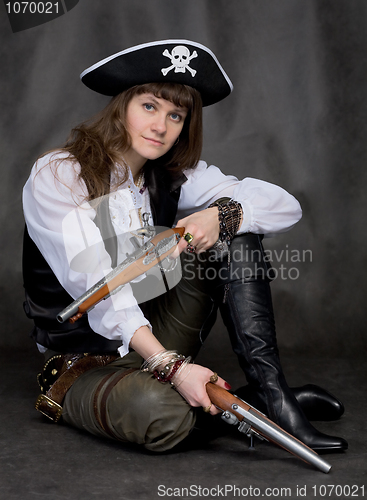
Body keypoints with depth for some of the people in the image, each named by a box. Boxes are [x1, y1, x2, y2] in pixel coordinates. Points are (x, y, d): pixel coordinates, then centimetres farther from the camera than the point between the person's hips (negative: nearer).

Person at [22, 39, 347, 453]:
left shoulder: (172, 178, 1)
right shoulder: (57, 175, -14)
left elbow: (286, 206, -4)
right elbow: (97, 287, -25)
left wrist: (222, 214, -26)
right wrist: (170, 366, -35)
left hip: (157, 338, 6)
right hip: (85, 359, -5)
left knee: (235, 231, -12)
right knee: (164, 415, -38)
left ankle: (269, 391, -19)